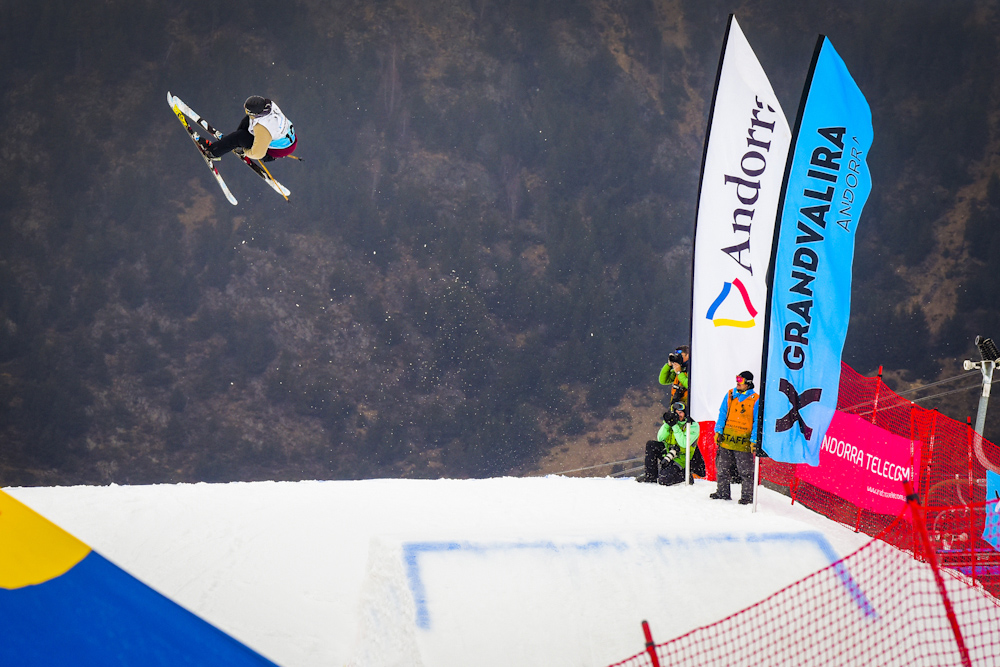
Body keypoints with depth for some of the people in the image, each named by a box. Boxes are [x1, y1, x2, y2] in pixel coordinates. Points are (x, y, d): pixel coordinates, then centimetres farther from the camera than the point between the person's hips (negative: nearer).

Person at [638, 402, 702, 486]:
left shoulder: (693, 426, -12)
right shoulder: (673, 421, 3)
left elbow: (684, 444, -24)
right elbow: (660, 438, -5)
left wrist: (675, 426, -26)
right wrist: (667, 424, -18)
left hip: (680, 459, -6)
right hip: (667, 452, 6)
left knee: (663, 480, -25)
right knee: (650, 445, -16)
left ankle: (685, 476, 3)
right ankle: (650, 475, -6)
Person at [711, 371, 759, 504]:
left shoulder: (755, 400, -5)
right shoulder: (730, 395, 7)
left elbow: (757, 422, -4)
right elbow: (722, 414, 10)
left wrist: (754, 440, -10)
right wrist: (718, 431, 0)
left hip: (743, 442, -4)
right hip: (726, 439, 4)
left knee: (746, 472, -1)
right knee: (722, 469, 11)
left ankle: (747, 496, 6)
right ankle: (722, 492, 22)